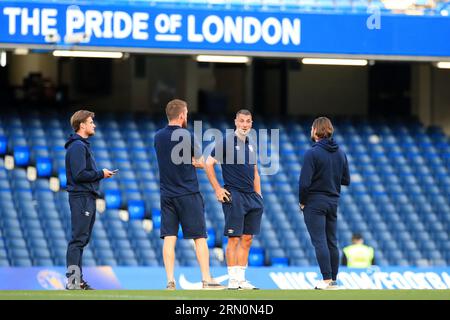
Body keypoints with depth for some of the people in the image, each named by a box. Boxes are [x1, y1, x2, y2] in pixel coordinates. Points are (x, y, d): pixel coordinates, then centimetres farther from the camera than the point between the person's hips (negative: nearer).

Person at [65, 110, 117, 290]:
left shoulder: (83, 145, 20)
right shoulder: (77, 146, -13)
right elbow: (79, 174, -21)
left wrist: (100, 174, 7)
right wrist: (101, 174, -11)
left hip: (87, 198, 10)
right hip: (81, 197, -10)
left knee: (82, 239, 10)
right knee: (78, 238, -11)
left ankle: (77, 279, 13)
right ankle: (73, 280, -12)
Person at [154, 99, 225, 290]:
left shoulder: (158, 137, 7)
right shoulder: (186, 136, -11)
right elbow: (202, 163, -4)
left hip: (167, 194, 5)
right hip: (188, 194, -5)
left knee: (169, 238, 2)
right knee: (200, 238, 2)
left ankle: (170, 281, -4)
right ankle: (206, 280, 1)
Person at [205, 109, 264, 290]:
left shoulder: (251, 145, 16)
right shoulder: (226, 142, -5)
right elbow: (208, 164, -7)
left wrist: (259, 196, 16)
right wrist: (217, 189, -10)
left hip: (251, 196, 7)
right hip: (234, 196, -7)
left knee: (247, 239, 6)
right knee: (234, 238, -7)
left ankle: (241, 279, 10)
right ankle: (233, 280, -5)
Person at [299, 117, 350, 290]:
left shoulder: (312, 153, -14)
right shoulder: (340, 153, 5)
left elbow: (304, 182, -18)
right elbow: (346, 180, 10)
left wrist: (302, 202, -4)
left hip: (314, 202, -6)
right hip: (333, 201, 6)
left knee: (319, 242, -5)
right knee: (332, 241, 11)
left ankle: (327, 279, -9)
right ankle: (333, 279, 15)